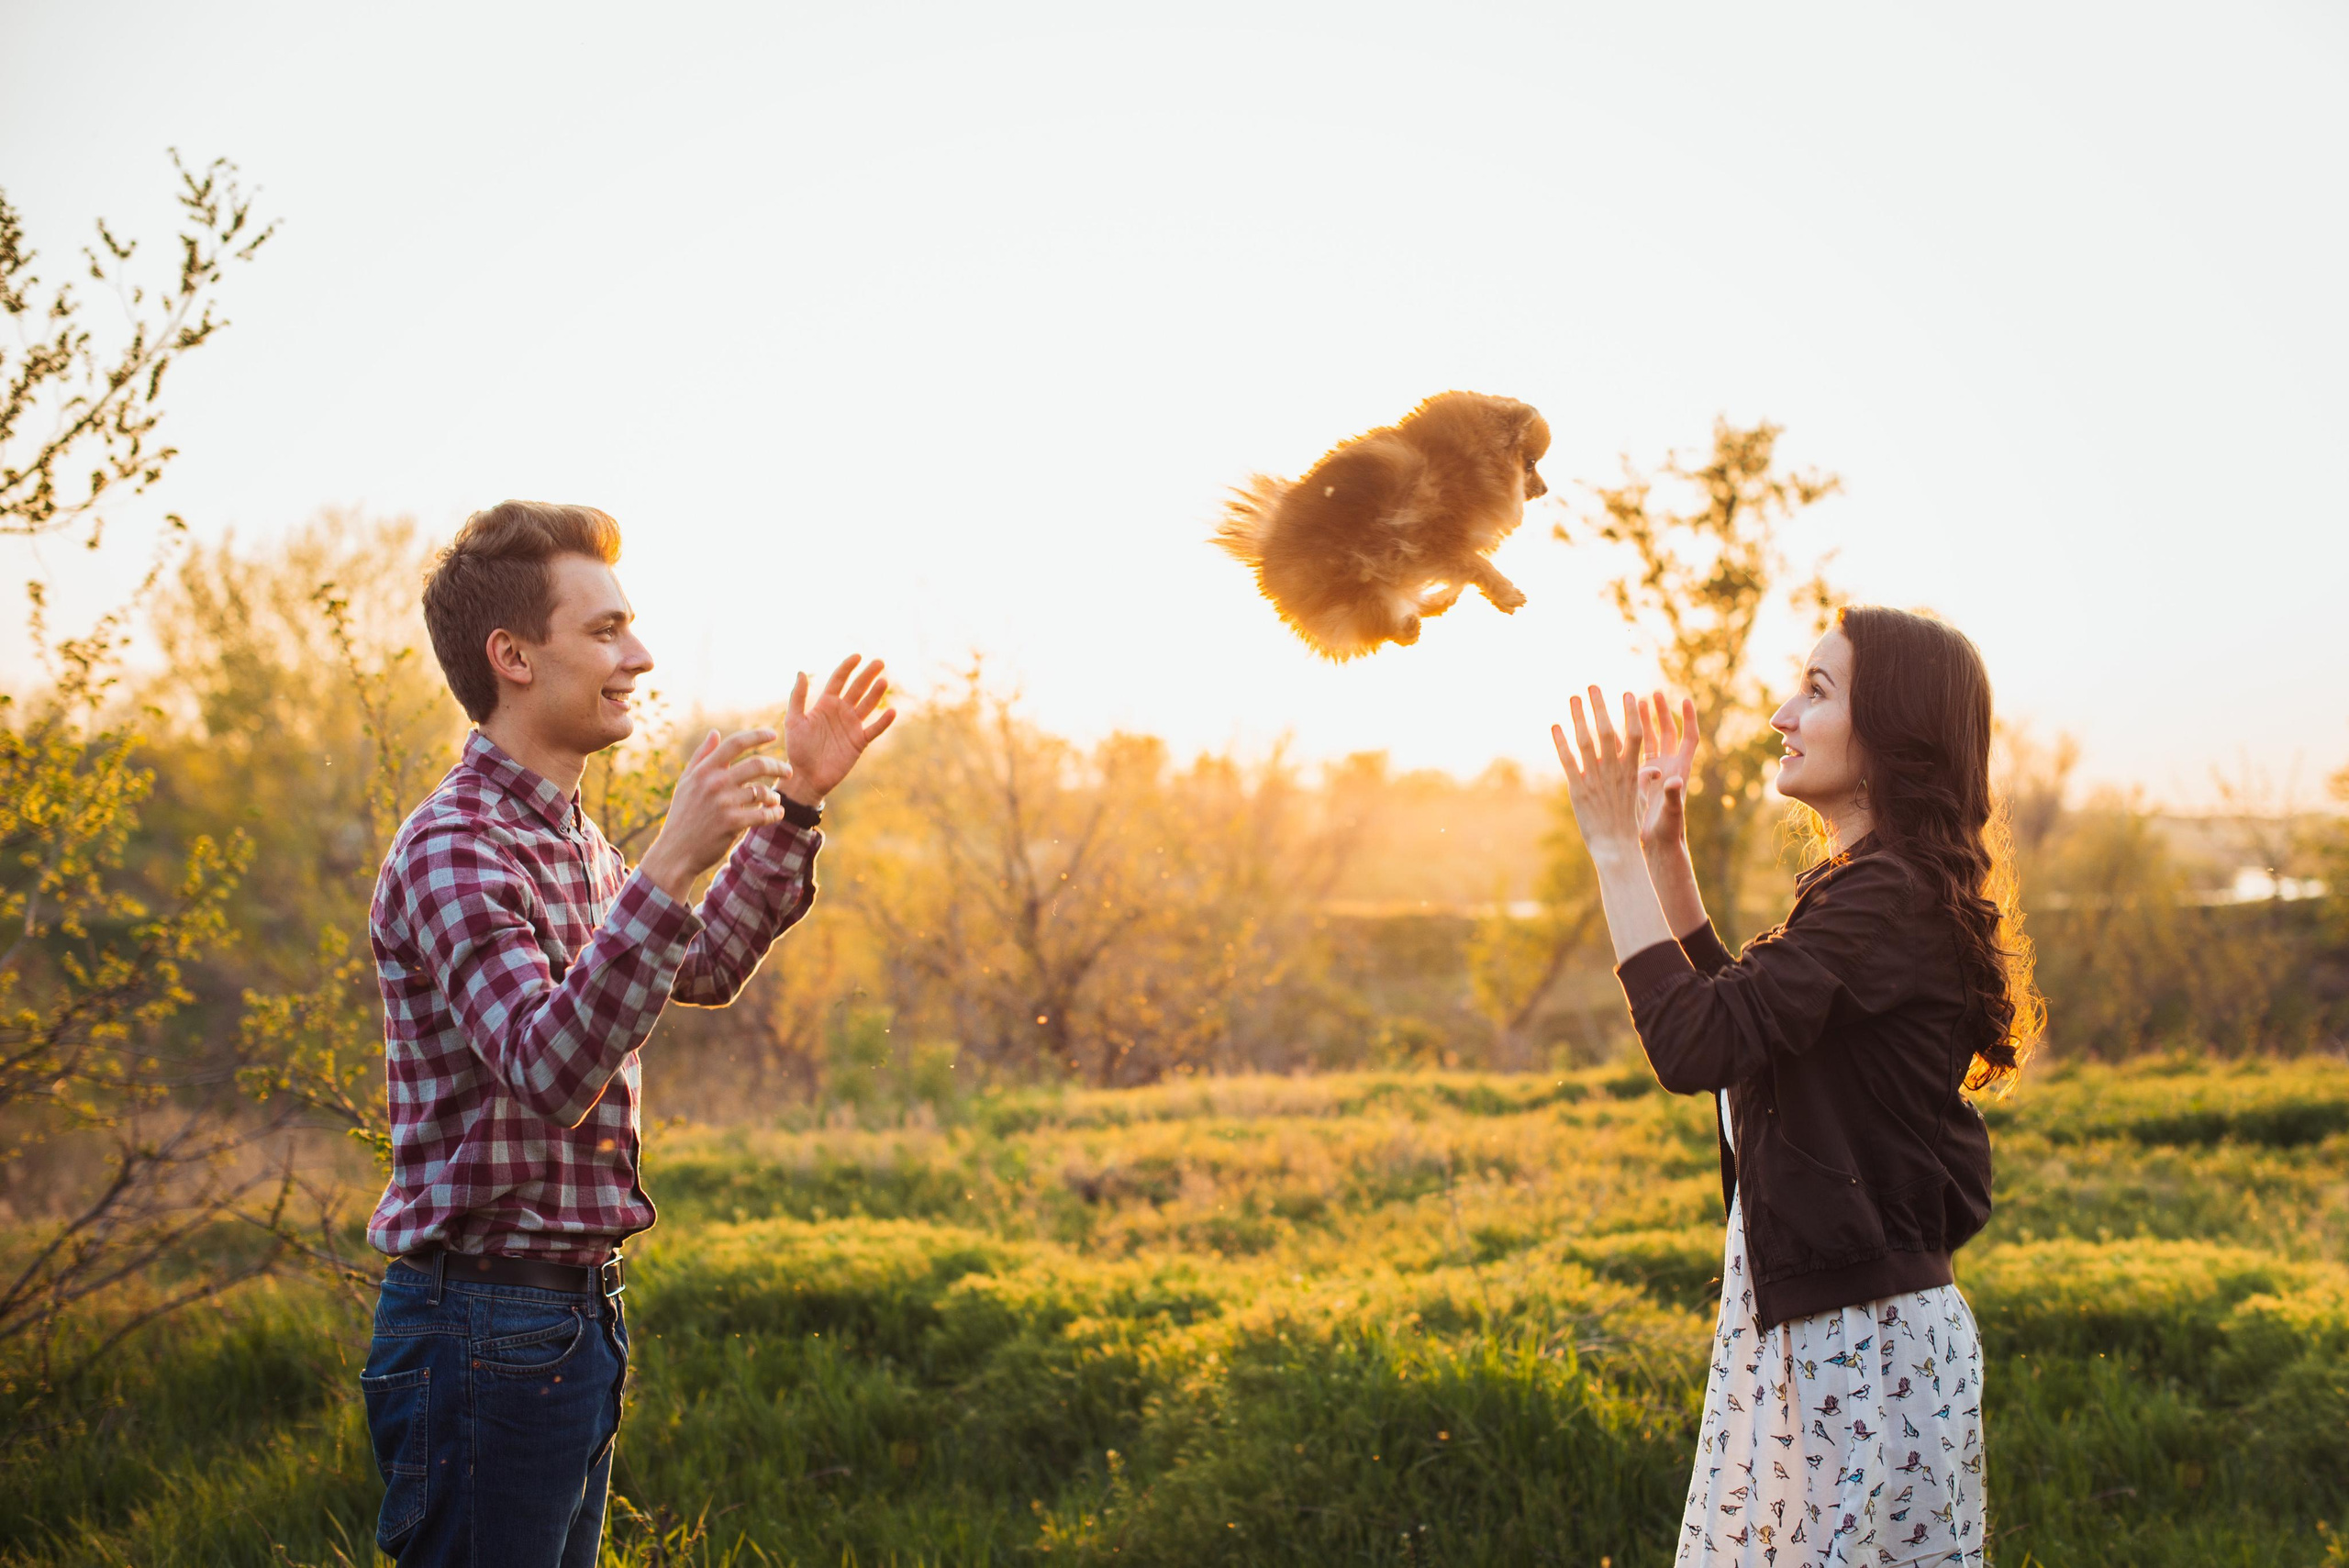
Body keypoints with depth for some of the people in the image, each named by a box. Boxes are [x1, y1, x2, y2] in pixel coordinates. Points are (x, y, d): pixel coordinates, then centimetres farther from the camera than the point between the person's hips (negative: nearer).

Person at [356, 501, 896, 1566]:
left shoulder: (570, 841, 14)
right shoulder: (451, 850, -17)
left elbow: (705, 970, 29)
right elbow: (547, 1075, -30)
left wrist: (793, 810, 20)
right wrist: (670, 868, -37)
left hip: (579, 1319, 10)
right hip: (484, 1328, -10)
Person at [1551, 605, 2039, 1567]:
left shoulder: (1888, 899, -19)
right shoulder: (1876, 891, 14)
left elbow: (1695, 1049, -27)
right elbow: (1734, 1018, 25)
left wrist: (1616, 851, -19)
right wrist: (1664, 847, 18)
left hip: (1863, 1343, -10)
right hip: (1810, 1318, 10)